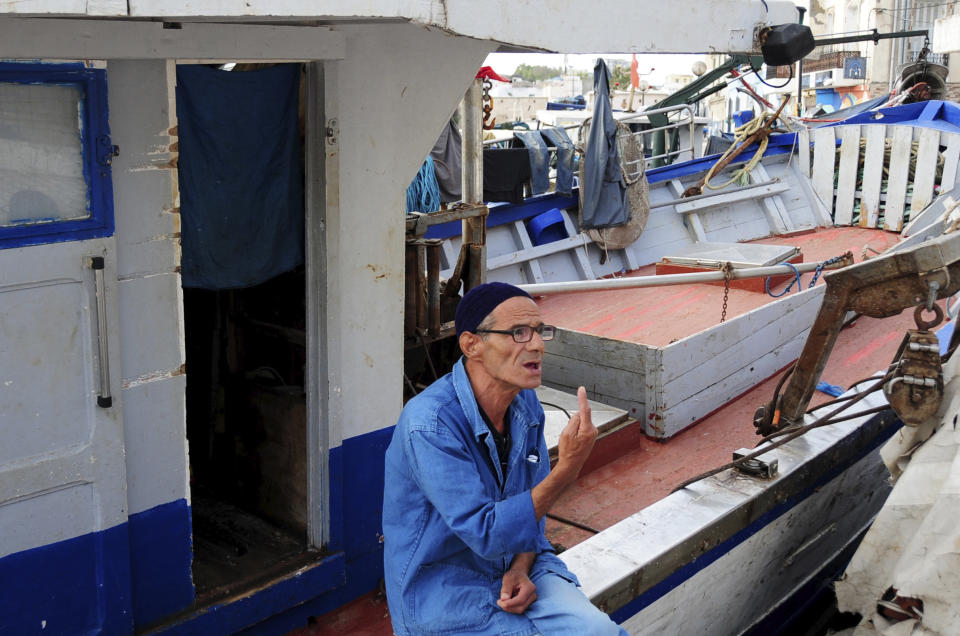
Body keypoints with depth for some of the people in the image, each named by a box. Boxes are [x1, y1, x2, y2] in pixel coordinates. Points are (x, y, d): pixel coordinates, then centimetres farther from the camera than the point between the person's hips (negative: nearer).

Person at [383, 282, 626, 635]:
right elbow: (486, 533, -27)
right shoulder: (430, 423, -25)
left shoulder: (526, 403, -1)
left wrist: (521, 569, -7)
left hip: (513, 565, 6)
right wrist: (566, 470, -34)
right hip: (442, 596, -6)